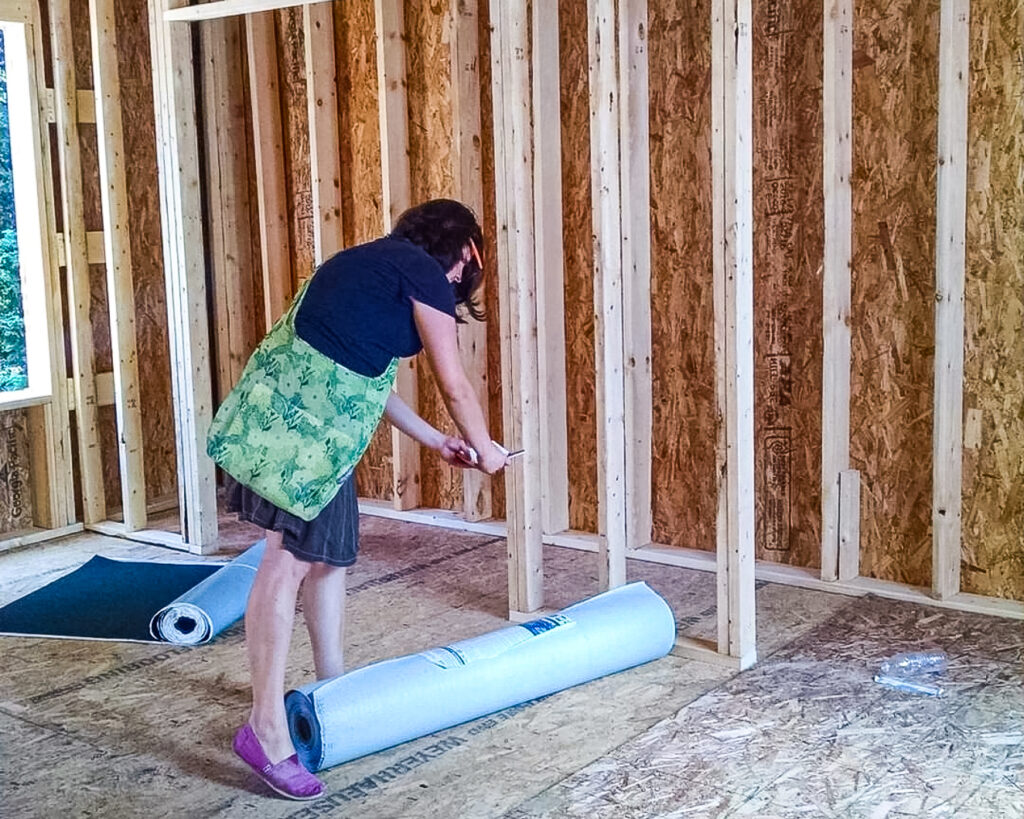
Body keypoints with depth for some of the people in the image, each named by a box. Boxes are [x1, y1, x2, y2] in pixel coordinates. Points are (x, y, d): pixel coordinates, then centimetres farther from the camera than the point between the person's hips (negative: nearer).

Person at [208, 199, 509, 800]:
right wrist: (484, 447, 18)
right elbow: (455, 385, 2)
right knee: (290, 557, -11)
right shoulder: (424, 273, -2)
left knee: (328, 551, 16)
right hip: (303, 415, -10)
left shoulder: (372, 264, 25)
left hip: (302, 412, 10)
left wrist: (435, 440, 33)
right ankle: (266, 728, -10)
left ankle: (333, 686, 28)